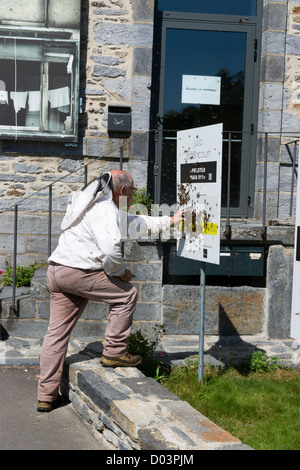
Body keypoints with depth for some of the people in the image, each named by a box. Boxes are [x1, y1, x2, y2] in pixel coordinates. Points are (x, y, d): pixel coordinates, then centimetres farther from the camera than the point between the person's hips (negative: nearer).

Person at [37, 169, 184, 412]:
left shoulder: (107, 207, 24)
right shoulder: (106, 209, -10)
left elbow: (135, 221, 36)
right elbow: (110, 248, -23)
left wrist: (170, 220, 40)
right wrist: (121, 271, -5)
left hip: (56, 271, 10)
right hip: (76, 271, -10)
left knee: (57, 333, 9)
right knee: (126, 294, 5)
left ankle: (46, 396, 13)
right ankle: (114, 352, 11)